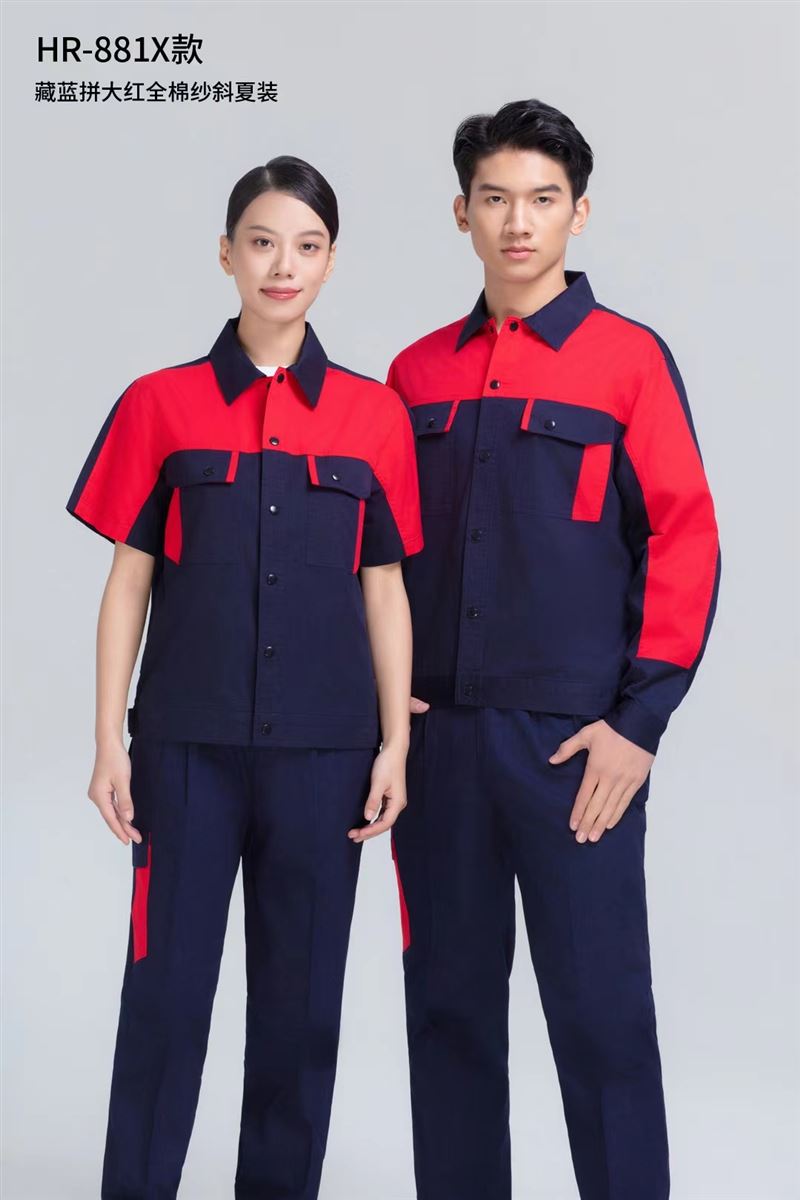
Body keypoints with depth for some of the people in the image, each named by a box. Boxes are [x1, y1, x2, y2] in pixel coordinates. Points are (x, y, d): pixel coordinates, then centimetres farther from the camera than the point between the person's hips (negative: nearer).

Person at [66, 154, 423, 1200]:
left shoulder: (374, 413, 4)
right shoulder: (162, 403, 2)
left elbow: (385, 587, 6)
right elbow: (130, 578, 3)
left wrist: (395, 743, 2)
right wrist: (110, 742, -1)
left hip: (324, 745, 1)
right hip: (189, 740, -1)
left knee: (302, 994, 9)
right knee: (166, 987, 4)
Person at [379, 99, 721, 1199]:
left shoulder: (630, 358, -2)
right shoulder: (417, 373, 10)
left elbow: (686, 542, -6)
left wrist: (639, 722, -11)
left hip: (574, 741, -4)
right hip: (436, 737, 4)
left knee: (600, 1008, 1)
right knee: (449, 1002, 12)